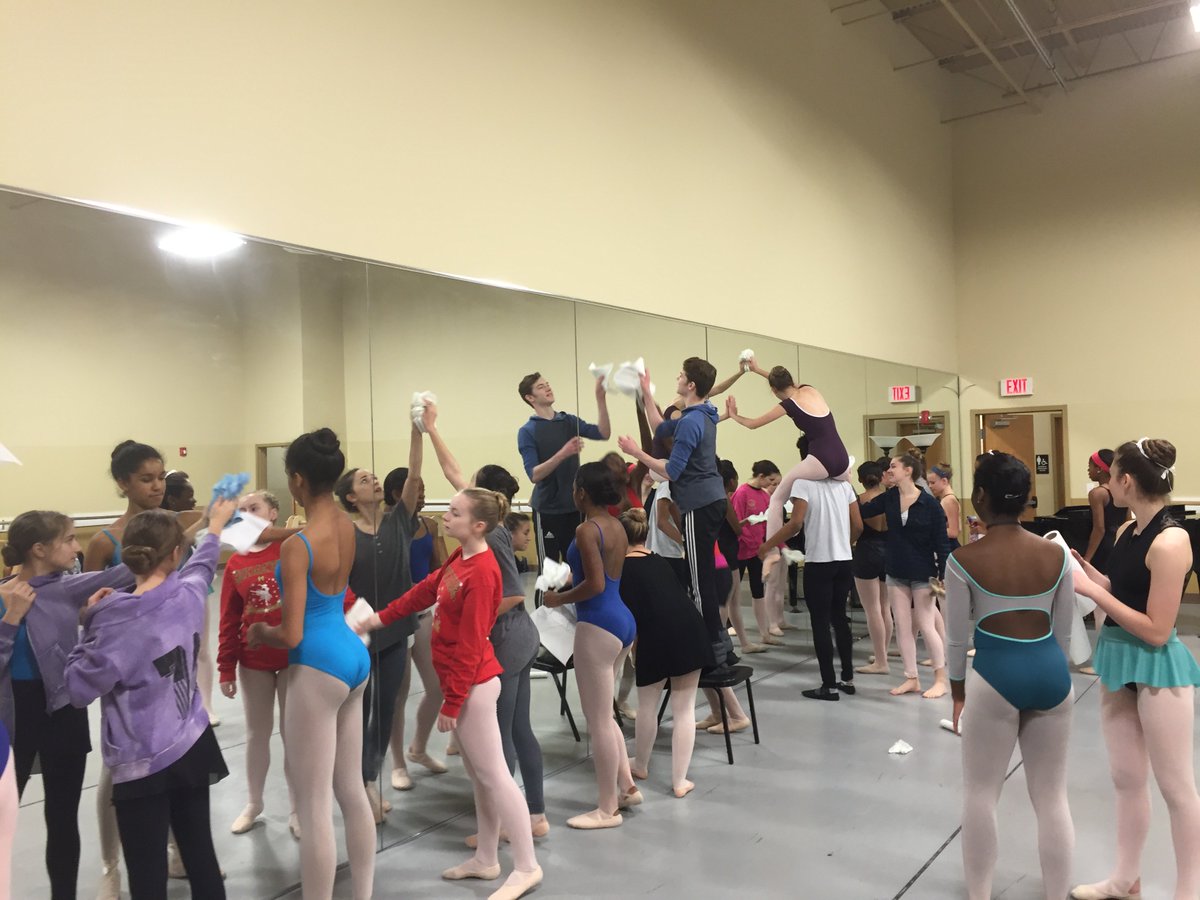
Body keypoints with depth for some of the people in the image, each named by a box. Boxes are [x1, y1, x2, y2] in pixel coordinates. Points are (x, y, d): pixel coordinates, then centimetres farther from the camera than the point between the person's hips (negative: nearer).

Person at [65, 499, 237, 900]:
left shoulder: (116, 620, -20)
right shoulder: (189, 594, -6)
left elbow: (79, 688, -10)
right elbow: (203, 564, 19)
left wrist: (89, 626, -4)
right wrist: (216, 525, 37)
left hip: (143, 764, -5)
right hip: (193, 747, 5)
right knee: (201, 856, 17)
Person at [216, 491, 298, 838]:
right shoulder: (235, 564, 0)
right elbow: (228, 622, 1)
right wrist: (226, 668, 1)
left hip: (294, 658, -3)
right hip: (253, 663, 3)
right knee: (256, 735, 18)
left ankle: (297, 810, 25)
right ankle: (253, 805, 36)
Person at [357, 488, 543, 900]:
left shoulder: (481, 574, -24)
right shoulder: (460, 558, 5)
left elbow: (470, 647, -22)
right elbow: (425, 590, 17)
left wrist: (451, 703, -18)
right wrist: (380, 618, 14)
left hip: (473, 685, -10)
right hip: (463, 681, 10)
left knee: (493, 775, 0)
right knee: (478, 773, 17)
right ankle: (486, 860, 30)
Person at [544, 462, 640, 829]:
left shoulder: (587, 529, -15)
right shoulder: (617, 527, 10)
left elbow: (595, 585, -21)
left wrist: (560, 599, -8)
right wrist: (573, 577, 18)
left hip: (599, 625, -9)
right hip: (623, 621, 9)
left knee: (598, 720, 2)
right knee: (603, 714, 22)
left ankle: (608, 809, 12)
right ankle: (627, 787, 27)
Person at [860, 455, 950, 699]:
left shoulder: (930, 504, -12)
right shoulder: (888, 498, 1)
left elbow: (940, 543, -10)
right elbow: (861, 512, -5)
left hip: (922, 574, -5)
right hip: (896, 573, 5)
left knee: (926, 626, 1)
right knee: (902, 626, 8)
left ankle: (941, 680, 15)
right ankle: (911, 678, 20)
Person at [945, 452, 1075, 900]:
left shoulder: (964, 560, -12)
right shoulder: (1057, 554, 0)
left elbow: (957, 636, -5)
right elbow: (1064, 630, 7)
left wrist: (958, 691, 10)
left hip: (995, 674, -4)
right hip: (1051, 671, 4)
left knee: (980, 793, 13)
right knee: (1052, 797, 16)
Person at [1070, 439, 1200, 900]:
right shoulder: (1127, 531, 4)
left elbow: (1157, 631, -21)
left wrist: (1091, 591, -22)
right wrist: (1084, 569, 2)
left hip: (1158, 668, -9)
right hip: (1118, 662, 9)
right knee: (1126, 779, 19)